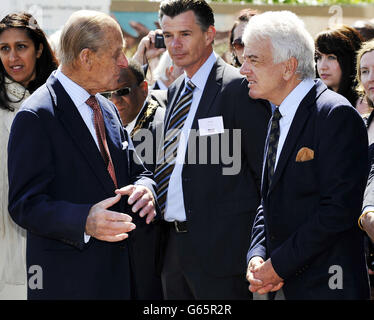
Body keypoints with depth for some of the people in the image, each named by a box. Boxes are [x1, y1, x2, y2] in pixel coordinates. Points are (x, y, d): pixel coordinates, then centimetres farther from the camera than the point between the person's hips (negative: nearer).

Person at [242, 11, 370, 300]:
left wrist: (279, 265, -17)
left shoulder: (336, 115, -15)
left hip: (325, 286, -7)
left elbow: (340, 208, -21)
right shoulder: (280, 119, 13)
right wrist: (256, 256, -1)